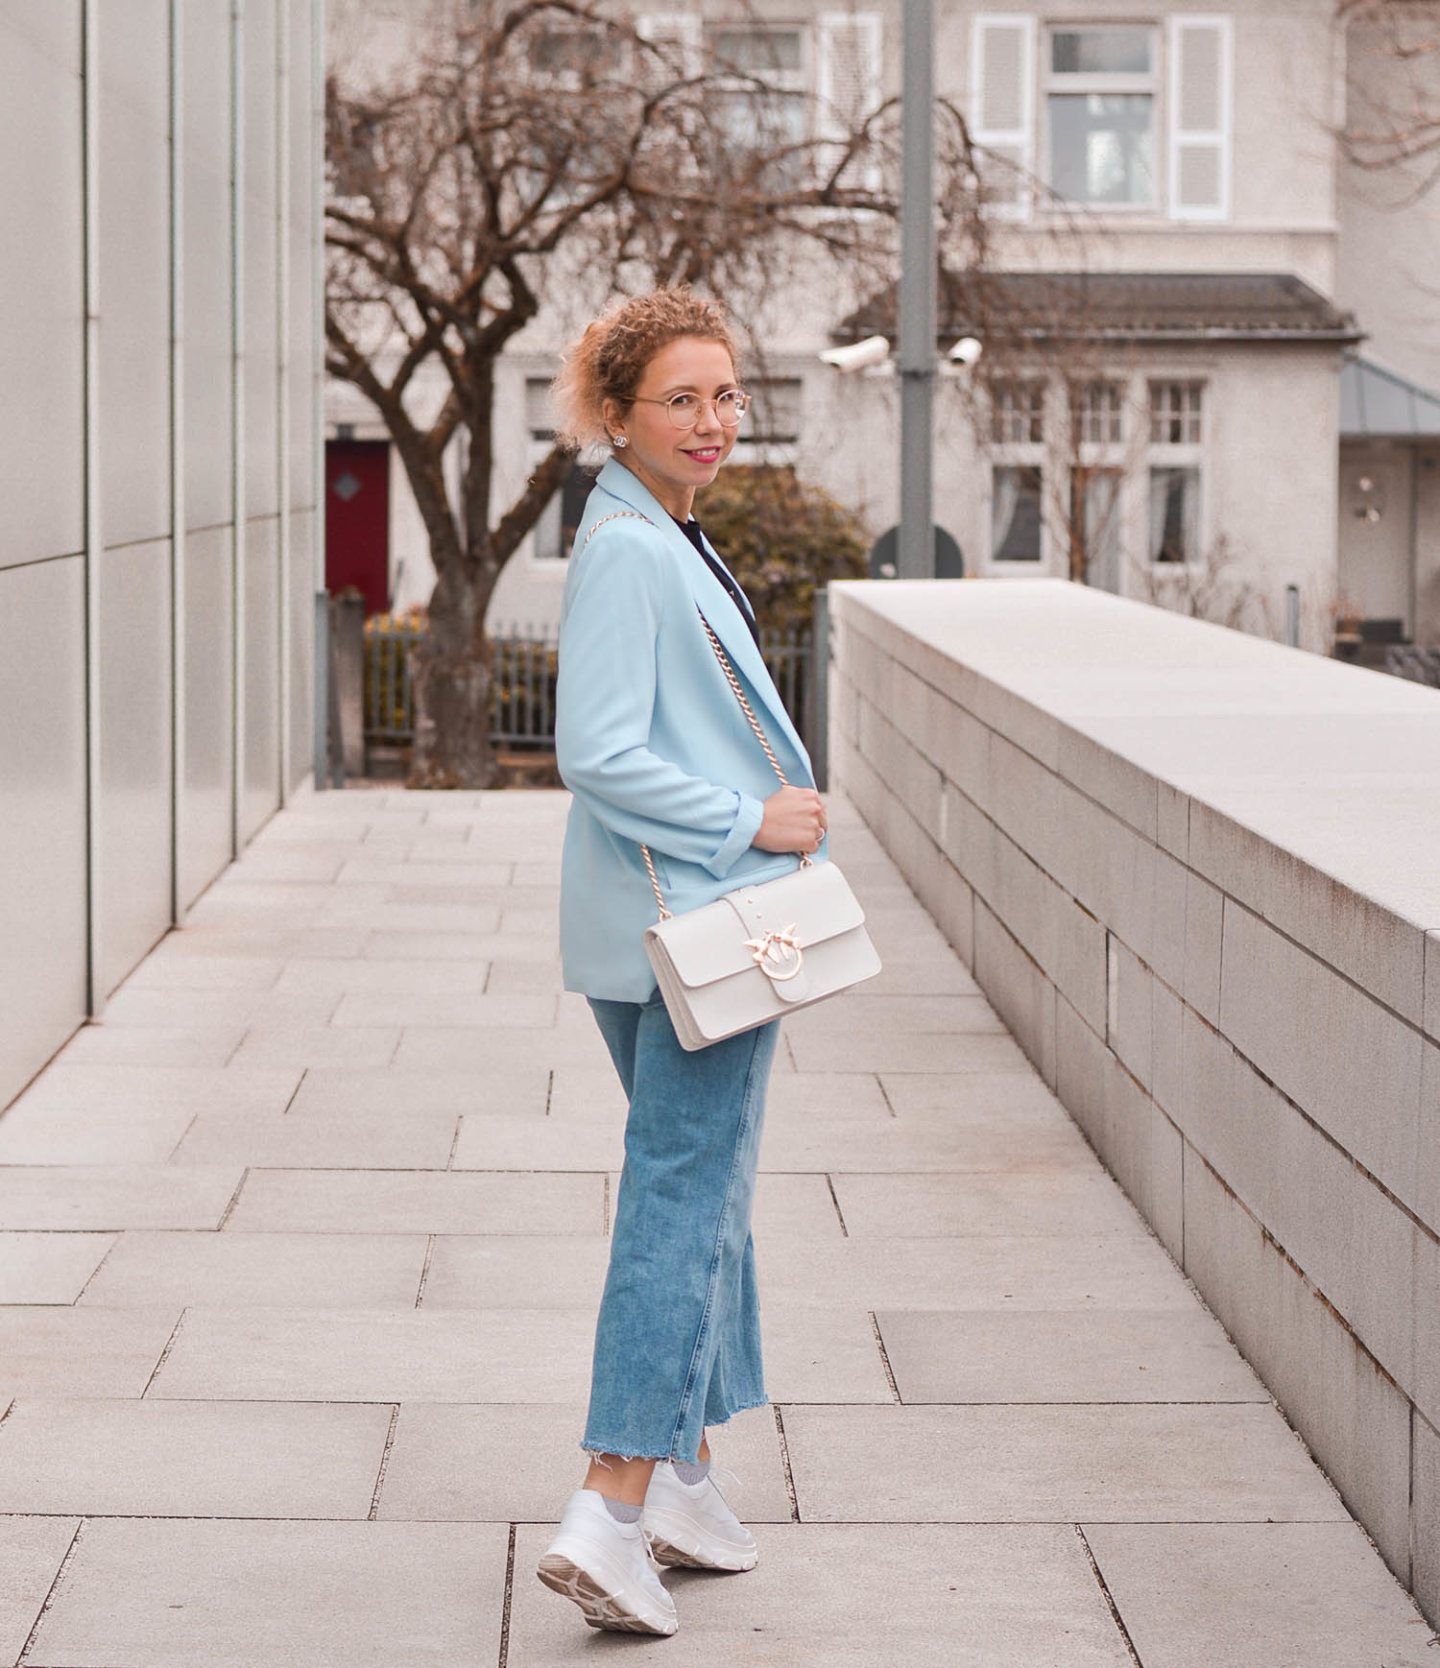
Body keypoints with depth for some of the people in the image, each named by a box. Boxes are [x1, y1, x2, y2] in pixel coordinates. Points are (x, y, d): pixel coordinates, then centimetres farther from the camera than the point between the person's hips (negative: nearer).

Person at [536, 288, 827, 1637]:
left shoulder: (665, 539, 15)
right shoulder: (626, 549, -18)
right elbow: (599, 755, -24)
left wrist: (758, 816, 16)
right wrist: (750, 820, -17)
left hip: (685, 922, 10)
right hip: (687, 921, -10)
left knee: (697, 1189, 17)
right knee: (683, 1197, -9)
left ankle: (681, 1476, 25)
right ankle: (613, 1510, -9)